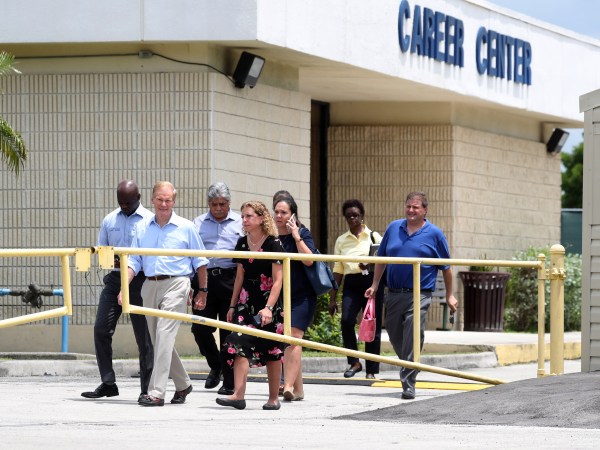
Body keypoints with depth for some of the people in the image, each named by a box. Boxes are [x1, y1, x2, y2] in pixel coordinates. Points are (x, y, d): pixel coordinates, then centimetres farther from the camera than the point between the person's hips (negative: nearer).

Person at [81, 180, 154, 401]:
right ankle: (108, 383, 8)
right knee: (101, 328, -1)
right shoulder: (109, 220, 12)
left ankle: (147, 388, 5)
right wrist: (110, 259, -8)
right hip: (115, 278, 5)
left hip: (139, 281, -5)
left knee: (143, 334, -1)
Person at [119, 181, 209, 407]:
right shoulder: (142, 228, 10)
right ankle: (182, 384, 31)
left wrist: (202, 291, 7)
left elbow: (199, 261, 9)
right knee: (158, 339, 12)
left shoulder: (186, 228, 3)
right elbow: (134, 261, 10)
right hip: (150, 286, 5)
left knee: (164, 335, -16)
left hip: (176, 284, -5)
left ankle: (156, 392, -19)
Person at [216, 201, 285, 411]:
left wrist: (268, 308, -23)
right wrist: (233, 305, 15)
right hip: (247, 301, 5)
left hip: (269, 301, -5)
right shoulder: (242, 243, 7)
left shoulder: (273, 244, -11)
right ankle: (238, 395, -17)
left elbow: (278, 280, -14)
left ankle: (274, 398, 14)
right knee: (239, 345, -12)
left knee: (272, 350, 4)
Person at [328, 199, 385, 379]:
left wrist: (370, 265, -18)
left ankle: (371, 371, 7)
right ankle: (354, 362, -6)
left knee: (372, 327, -1)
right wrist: (332, 298, 10)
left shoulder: (374, 237, 7)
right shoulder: (341, 241, 13)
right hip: (351, 284, 1)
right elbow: (337, 271, 14)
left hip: (371, 282, -1)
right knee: (347, 320, -21)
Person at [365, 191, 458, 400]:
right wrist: (375, 285, 16)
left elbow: (445, 267, 7)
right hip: (394, 294, 4)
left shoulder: (434, 234, 1)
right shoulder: (393, 228, 10)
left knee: (413, 338, -12)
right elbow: (381, 257, 18)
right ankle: (408, 368, 36)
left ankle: (408, 385, -11)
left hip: (419, 295, -4)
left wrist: (449, 295, 9)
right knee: (395, 336, 13)